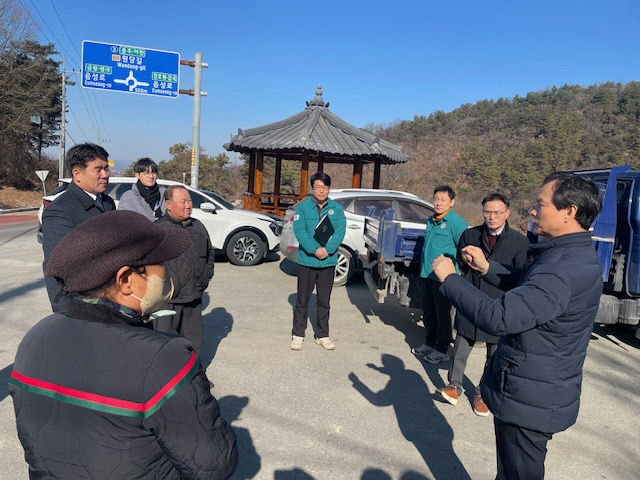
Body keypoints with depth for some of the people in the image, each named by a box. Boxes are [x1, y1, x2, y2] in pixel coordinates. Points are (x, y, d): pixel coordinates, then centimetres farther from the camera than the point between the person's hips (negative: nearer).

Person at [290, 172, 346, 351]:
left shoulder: (337, 209, 6)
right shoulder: (303, 206, -2)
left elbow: (340, 232, -3)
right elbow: (299, 230, -11)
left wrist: (327, 249, -18)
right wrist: (315, 249, -22)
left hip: (328, 262, 2)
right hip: (306, 261, -2)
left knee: (324, 301, 12)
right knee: (302, 300, 6)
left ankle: (322, 335, 25)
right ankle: (298, 335, 19)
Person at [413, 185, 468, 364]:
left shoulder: (456, 223, -12)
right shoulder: (431, 221, 13)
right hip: (427, 275, 8)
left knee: (442, 314, 4)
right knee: (428, 312, 17)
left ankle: (441, 351, 17)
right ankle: (429, 344, 33)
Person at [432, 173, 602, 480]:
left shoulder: (565, 269, -31)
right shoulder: (571, 255, 5)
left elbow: (498, 318, -38)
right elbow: (525, 287, 20)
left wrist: (449, 278, -26)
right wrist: (486, 268, 6)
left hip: (530, 401, -10)